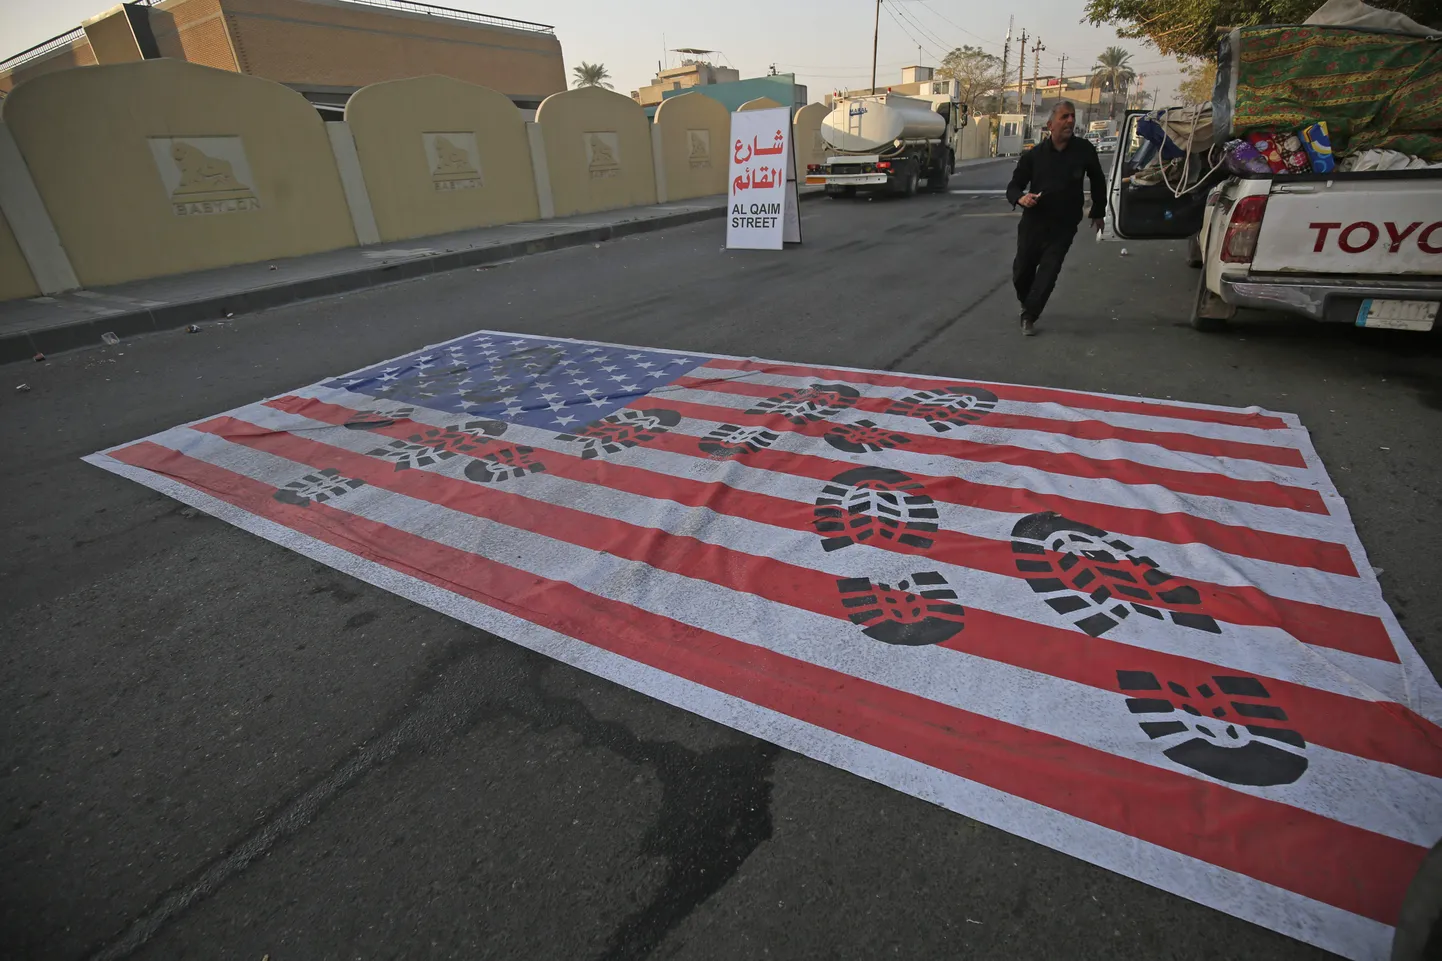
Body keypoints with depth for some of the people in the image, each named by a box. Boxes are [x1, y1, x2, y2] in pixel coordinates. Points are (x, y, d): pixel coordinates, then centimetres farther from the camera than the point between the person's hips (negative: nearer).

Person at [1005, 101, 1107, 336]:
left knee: (1048, 272, -9)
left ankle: (1029, 316, 3)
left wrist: (1098, 213, 15)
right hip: (1033, 223, 1)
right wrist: (1021, 198, -25)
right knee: (1021, 271, 8)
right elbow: (1013, 187, -1)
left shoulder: (1084, 149, -5)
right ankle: (1028, 304, 37)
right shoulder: (1034, 155, -6)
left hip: (1064, 226, -1)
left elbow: (1097, 181, 10)